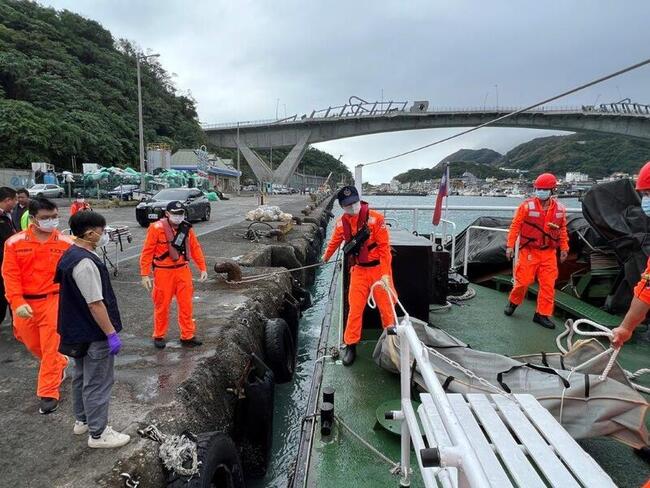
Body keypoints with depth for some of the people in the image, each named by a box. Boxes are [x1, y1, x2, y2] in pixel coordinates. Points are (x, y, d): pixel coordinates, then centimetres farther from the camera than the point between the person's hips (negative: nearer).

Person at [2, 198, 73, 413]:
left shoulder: (65, 243, -7)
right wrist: (18, 303, -14)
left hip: (53, 301, -3)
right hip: (25, 303, 3)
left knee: (50, 348, 0)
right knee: (33, 344, 19)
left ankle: (49, 394, 11)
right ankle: (60, 364, 46)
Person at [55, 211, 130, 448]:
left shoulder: (70, 255, 6)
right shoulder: (85, 263, -26)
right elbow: (95, 304, -26)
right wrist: (111, 334, -20)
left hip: (78, 331, 10)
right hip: (94, 335, -10)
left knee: (82, 376, 23)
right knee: (97, 384, 2)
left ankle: (82, 421, 39)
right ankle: (98, 434, 14)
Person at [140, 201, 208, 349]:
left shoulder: (186, 228, 2)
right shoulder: (156, 228, -12)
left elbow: (195, 248, 8)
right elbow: (147, 252, -10)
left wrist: (203, 268, 5)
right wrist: (145, 274, -12)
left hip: (183, 271, 4)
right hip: (163, 272, -4)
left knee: (186, 304, 6)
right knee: (162, 305, 8)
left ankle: (187, 336, 17)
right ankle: (159, 336, 26)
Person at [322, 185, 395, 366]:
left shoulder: (375, 218, -16)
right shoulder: (342, 222, -1)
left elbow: (384, 247, -15)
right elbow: (335, 241, 19)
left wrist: (385, 273, -19)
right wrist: (326, 256, 35)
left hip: (378, 268, -3)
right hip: (358, 270, 3)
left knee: (386, 306, 5)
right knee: (355, 308, 2)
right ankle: (350, 345, 13)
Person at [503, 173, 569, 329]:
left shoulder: (560, 209, 4)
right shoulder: (527, 205, -9)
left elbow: (562, 230, 15)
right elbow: (515, 226, -6)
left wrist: (564, 248, 14)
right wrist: (510, 245, -8)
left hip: (549, 253, 4)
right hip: (528, 251, -3)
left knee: (548, 285, 3)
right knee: (523, 280, 1)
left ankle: (542, 314, 14)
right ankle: (513, 302, 28)